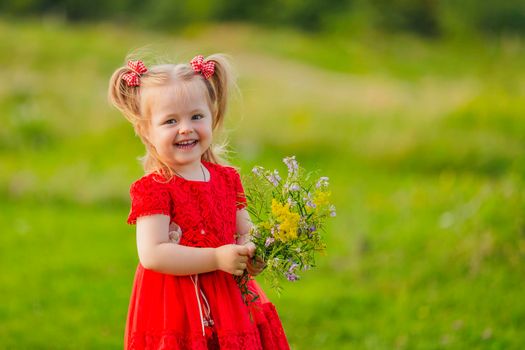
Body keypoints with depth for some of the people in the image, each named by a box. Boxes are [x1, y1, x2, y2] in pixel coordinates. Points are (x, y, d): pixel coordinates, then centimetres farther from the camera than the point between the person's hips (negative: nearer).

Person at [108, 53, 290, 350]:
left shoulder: (227, 179, 8)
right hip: (175, 311, -5)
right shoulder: (153, 189, -12)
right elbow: (152, 255, -21)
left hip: (229, 303, 6)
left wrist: (252, 255, -10)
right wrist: (216, 259, -21)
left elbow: (244, 234, 14)